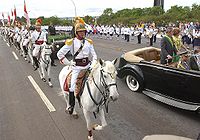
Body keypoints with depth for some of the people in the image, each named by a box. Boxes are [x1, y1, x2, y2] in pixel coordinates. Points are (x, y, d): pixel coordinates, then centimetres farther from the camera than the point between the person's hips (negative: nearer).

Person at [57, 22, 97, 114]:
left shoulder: (88, 42, 6)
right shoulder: (71, 42, -5)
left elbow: (94, 55, 8)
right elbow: (60, 54, -4)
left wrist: (93, 65, -9)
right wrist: (68, 63, -5)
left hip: (87, 66, 4)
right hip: (77, 67, -3)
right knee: (73, 87, -5)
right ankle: (71, 105, 18)